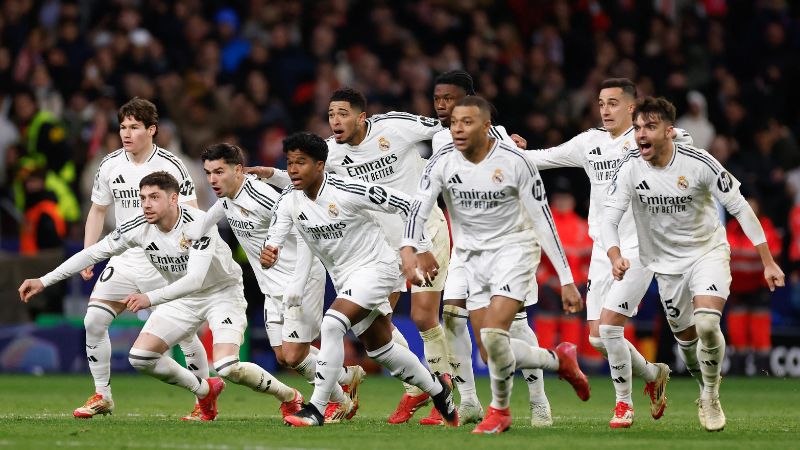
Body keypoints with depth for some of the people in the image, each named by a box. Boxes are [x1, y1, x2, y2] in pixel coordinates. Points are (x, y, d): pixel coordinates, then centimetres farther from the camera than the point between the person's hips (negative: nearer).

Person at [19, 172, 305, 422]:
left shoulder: (198, 224, -31)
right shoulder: (138, 228, -14)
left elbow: (195, 279, -40)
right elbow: (93, 253, -7)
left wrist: (151, 298, -53)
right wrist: (44, 281, -11)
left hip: (222, 293, -6)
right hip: (183, 298, 6)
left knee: (227, 367, -25)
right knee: (140, 357, -7)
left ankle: (289, 397, 3)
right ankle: (205, 390, 17)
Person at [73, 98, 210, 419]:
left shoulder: (171, 166, -9)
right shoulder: (110, 165, 4)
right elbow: (98, 211, 15)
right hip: (124, 259, 4)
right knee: (93, 320, -8)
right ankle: (102, 396, 5)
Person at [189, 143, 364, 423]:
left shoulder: (263, 198, -25)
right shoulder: (227, 200, 3)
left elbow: (307, 235, -26)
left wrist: (297, 285, -31)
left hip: (300, 281, -9)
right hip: (273, 287, 9)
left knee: (294, 355, -11)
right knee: (283, 356, 7)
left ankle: (340, 401, 12)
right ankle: (347, 376, 26)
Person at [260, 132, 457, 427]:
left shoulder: (348, 191, -24)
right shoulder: (289, 201, -7)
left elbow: (406, 205, -18)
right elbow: (274, 238, -7)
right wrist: (267, 253, -32)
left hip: (376, 267, -8)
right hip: (344, 278, 8)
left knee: (332, 324, -26)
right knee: (380, 349, 17)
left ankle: (316, 409, -23)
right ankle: (437, 389, 40)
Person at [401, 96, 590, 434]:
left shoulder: (514, 162, -16)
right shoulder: (442, 162, -9)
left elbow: (543, 220, -11)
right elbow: (420, 207, -18)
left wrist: (566, 279, -11)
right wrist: (408, 249, -40)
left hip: (512, 248, -4)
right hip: (472, 255, 4)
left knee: (494, 335, -20)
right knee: (492, 346, 2)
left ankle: (500, 409, 4)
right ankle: (559, 359, 28)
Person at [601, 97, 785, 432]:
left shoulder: (699, 163, -21)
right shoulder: (630, 168, -15)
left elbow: (739, 208, -13)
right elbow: (609, 217, -15)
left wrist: (768, 262, -13)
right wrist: (615, 256, -37)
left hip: (708, 251, -3)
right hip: (667, 263, 3)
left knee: (707, 323, -24)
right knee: (686, 339, 9)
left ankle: (710, 397, -1)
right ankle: (709, 387, 39)